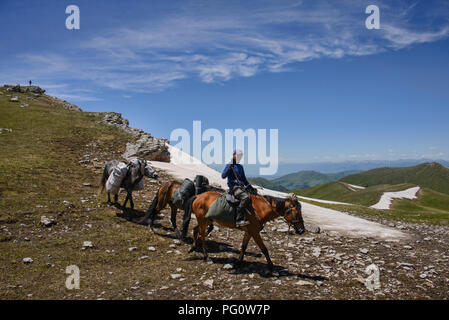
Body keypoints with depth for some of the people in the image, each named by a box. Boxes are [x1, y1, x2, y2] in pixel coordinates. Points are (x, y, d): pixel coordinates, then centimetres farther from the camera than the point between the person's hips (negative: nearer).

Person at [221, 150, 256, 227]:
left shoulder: (240, 167, 22)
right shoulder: (229, 165, 1)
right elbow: (223, 176, -14)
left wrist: (249, 186, 16)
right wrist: (230, 166, -18)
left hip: (241, 187, 8)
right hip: (234, 187, -8)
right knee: (246, 197, -33)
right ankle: (239, 220, -34)